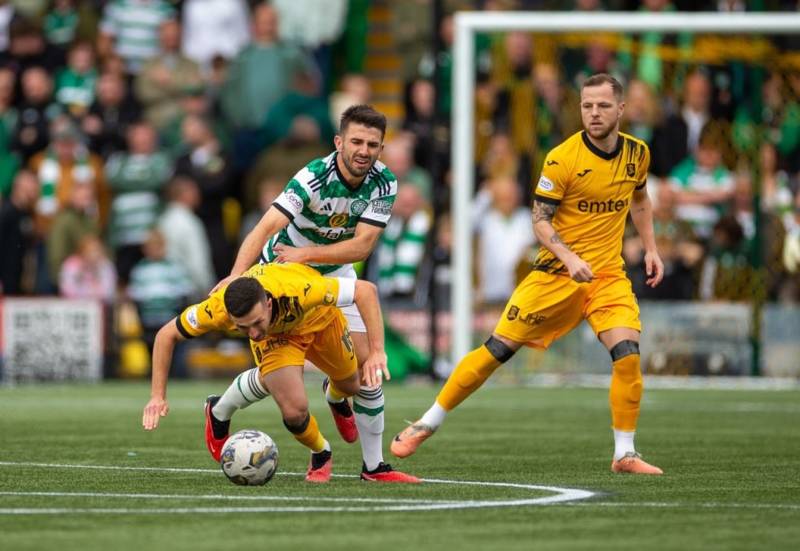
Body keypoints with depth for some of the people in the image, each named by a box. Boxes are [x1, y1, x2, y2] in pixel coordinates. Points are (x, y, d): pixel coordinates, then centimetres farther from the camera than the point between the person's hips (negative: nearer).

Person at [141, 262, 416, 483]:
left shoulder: (298, 289, -48)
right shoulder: (216, 310, -40)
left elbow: (365, 290, -39)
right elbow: (166, 334, -23)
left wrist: (376, 351, -45)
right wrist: (158, 396, -27)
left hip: (319, 317, 0)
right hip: (275, 335, 0)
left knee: (350, 385, 21)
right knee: (294, 411, -20)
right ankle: (321, 455, 13)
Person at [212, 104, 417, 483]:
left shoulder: (383, 184, -17)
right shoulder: (314, 177, -31)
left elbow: (362, 245, -24)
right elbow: (265, 228, -41)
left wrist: (305, 254, -36)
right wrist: (237, 275, -56)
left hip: (334, 274, 4)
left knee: (366, 363, -5)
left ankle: (374, 464, 11)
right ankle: (220, 410, 20)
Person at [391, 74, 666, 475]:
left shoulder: (637, 153, 3)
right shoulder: (562, 159, -13)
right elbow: (540, 220, -12)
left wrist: (650, 248, 15)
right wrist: (569, 257, -27)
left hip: (608, 276, 3)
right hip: (555, 274, -3)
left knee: (627, 354, -18)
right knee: (498, 348, -3)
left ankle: (624, 454, -5)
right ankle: (426, 425, 11)